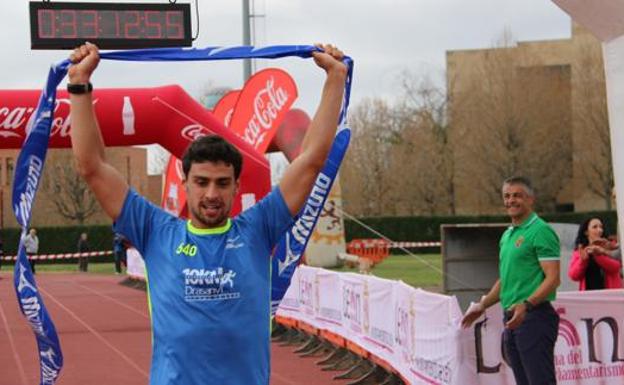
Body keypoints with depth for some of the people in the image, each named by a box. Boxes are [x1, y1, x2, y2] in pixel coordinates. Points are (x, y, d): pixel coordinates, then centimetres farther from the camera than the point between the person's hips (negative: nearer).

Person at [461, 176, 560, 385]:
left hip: (534, 318, -9)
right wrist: (482, 306, 24)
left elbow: (553, 279, -16)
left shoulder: (541, 231, -9)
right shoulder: (507, 235, 18)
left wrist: (527, 305, -27)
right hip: (512, 319, 9)